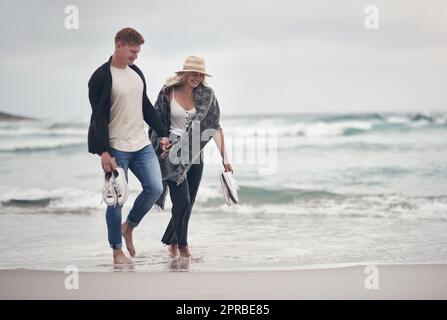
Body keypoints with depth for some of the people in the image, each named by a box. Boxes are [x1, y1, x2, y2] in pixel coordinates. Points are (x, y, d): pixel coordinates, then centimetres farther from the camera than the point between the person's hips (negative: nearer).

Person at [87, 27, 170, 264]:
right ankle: (117, 250, 11)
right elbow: (98, 117, -14)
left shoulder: (136, 73, 12)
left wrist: (162, 133, 16)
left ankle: (128, 227, 20)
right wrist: (104, 151, -19)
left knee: (155, 188, -3)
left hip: (142, 144, 7)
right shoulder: (101, 77, -11)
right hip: (116, 148, -6)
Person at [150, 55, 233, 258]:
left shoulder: (206, 95, 0)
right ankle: (182, 246, 3)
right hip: (174, 154, -3)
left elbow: (215, 127, -2)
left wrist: (224, 157, -8)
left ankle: (171, 243, 27)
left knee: (188, 204, 8)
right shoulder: (168, 93, -5)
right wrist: (160, 148, -1)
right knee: (182, 201, -11)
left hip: (195, 157, 3)